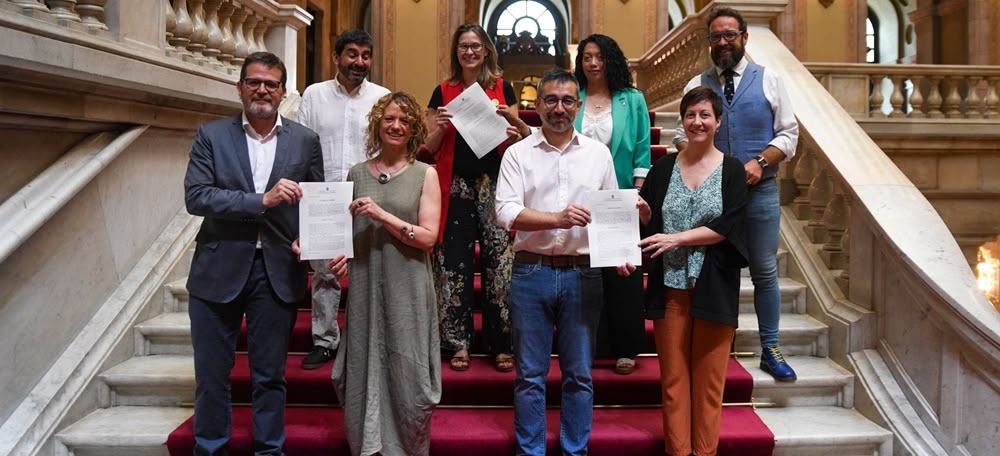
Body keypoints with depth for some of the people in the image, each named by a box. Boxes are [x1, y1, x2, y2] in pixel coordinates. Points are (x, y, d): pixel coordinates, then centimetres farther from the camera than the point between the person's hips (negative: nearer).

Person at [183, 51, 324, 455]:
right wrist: (261, 200, -18)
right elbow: (195, 196, -9)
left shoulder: (305, 141, 5)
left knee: (270, 375, 11)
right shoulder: (211, 135, 2)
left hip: (279, 271, 0)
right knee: (212, 373, 9)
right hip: (219, 268, 0)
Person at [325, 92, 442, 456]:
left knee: (407, 376, 3)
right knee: (365, 374, 9)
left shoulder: (425, 174, 0)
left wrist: (381, 215, -16)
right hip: (365, 288, 3)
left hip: (408, 291, -2)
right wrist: (341, 255, -2)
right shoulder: (357, 173, 9)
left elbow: (428, 236, -8)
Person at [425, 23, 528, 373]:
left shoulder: (502, 88, 8)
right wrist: (440, 127, -11)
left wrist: (511, 119, -9)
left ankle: (500, 344, 8)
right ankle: (458, 342, 12)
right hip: (456, 186, 1)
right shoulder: (443, 92, 9)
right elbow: (430, 147, 9)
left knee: (499, 262, -2)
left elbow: (519, 138, 10)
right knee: (455, 263, 2)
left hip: (494, 185, -1)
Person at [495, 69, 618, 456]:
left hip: (582, 275, 2)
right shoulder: (518, 153, 3)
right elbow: (506, 211, -9)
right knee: (530, 375, 7)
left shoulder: (599, 153, 9)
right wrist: (558, 219, -20)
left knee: (579, 374, 9)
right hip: (531, 273, -1)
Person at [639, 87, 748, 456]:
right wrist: (643, 211, -14)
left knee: (709, 381, 6)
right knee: (673, 378, 6)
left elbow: (726, 227, -10)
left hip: (714, 287, -1)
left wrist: (677, 238, -19)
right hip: (670, 286, 2)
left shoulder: (732, 170, 1)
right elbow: (649, 223, 8)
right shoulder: (663, 167, 8)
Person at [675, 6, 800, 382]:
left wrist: (760, 162, -12)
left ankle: (770, 350, 18)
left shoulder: (768, 80, 5)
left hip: (760, 191, 0)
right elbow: (683, 134, 7)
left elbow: (788, 133, 4)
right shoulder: (696, 86, 8)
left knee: (765, 272, 6)